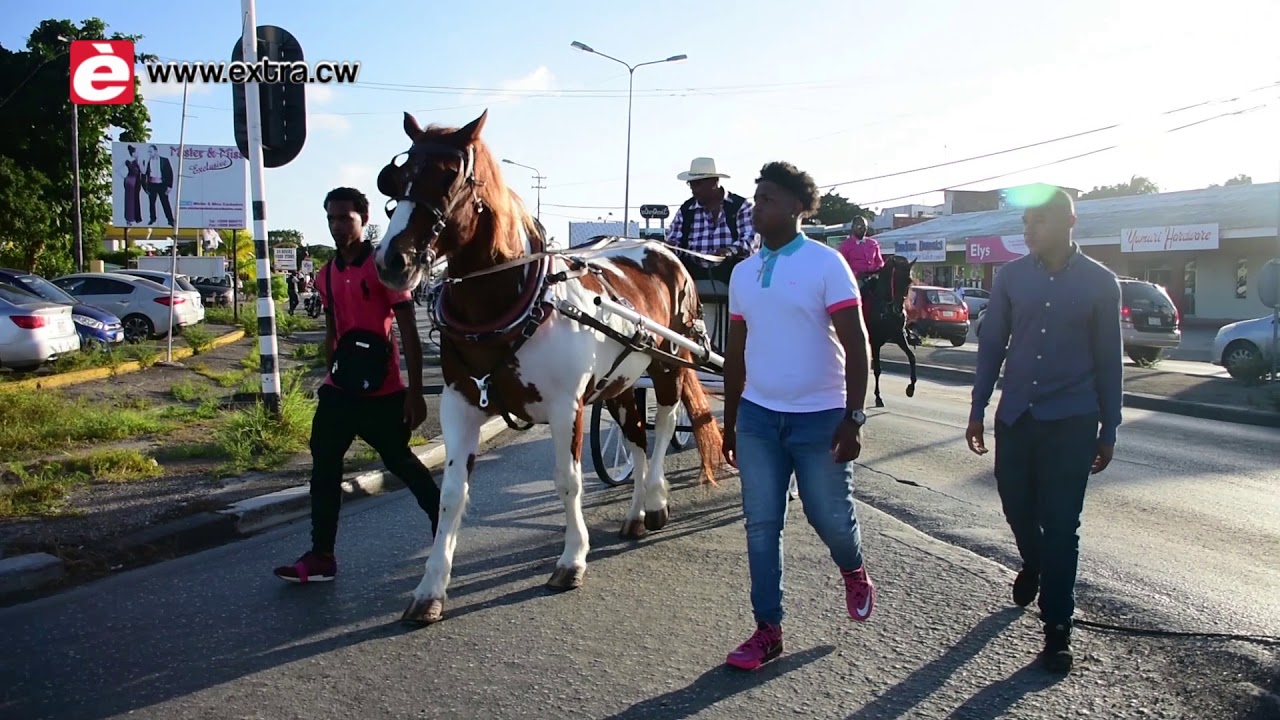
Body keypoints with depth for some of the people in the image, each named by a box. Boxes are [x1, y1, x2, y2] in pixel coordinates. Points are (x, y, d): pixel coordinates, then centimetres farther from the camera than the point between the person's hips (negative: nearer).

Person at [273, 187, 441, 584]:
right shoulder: (326, 276, 10)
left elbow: (408, 332, -12)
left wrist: (415, 392, -15)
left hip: (382, 390, -6)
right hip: (340, 388, 6)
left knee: (400, 462, 8)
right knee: (324, 465, 1)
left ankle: (443, 523, 31)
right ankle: (321, 556, 7)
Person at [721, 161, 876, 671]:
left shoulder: (826, 264, -8)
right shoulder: (743, 272, 8)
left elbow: (856, 347, -10)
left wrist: (853, 418, -16)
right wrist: (729, 422, 15)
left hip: (820, 417, -4)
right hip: (758, 417, 4)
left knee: (830, 517, 9)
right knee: (761, 526, 5)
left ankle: (853, 571, 43)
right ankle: (768, 630, 17)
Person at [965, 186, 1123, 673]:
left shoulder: (1099, 282, -3)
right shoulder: (1011, 276, 1)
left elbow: (1109, 360, 2)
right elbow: (991, 345, 6)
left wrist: (1108, 431, 2)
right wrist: (977, 411, 5)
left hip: (1072, 422, -2)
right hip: (1015, 415, 2)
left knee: (1060, 526, -1)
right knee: (1016, 505, 12)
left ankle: (1056, 630, 10)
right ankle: (1033, 565, 46)